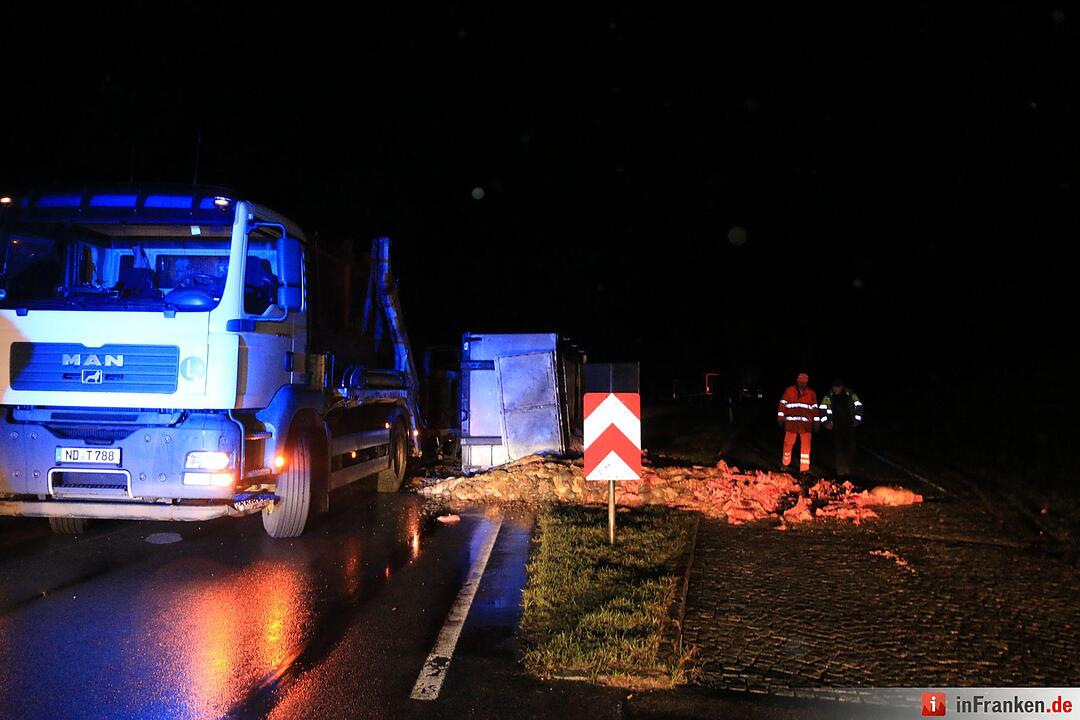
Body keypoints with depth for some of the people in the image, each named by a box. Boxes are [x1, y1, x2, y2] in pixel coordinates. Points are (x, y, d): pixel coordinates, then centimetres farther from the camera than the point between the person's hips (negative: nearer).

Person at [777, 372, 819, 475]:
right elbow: (783, 404, 4)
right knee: (788, 444, 6)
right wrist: (780, 417, -2)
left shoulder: (811, 393, 9)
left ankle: (804, 468, 3)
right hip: (791, 423, -1)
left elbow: (815, 408, 10)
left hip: (806, 424, 1)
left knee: (806, 446, -2)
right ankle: (785, 464, 26)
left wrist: (816, 422, 7)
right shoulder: (789, 391, 4)